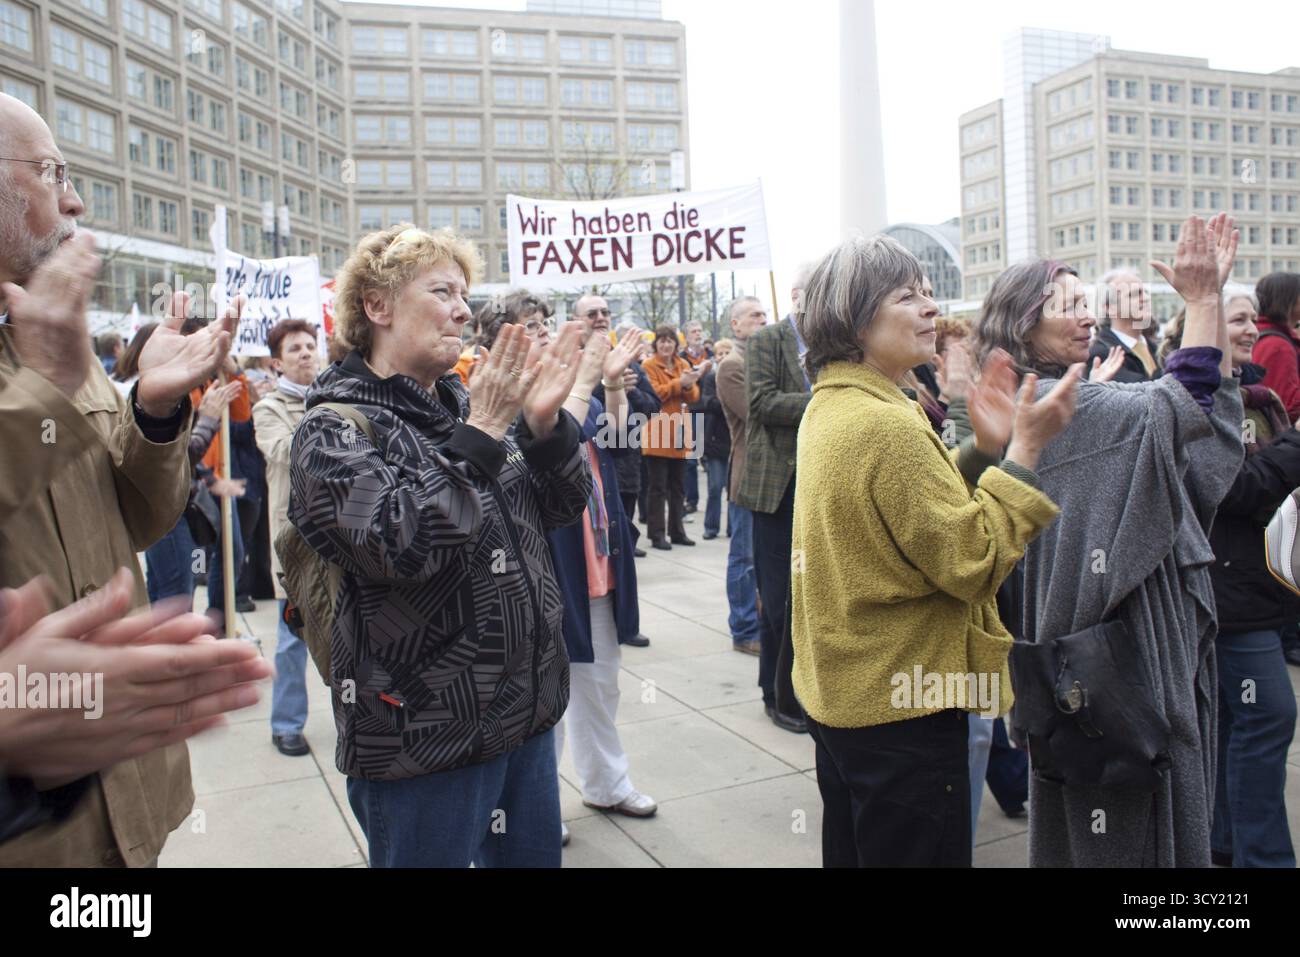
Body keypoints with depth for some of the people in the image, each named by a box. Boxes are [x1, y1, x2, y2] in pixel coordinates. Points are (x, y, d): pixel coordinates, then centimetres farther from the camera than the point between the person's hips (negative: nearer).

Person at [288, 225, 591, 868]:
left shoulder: (467, 406, 8)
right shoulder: (334, 430, -11)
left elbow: (562, 508, 7)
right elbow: (397, 546, -27)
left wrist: (546, 423, -10)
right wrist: (479, 437, -24)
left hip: (526, 713, 7)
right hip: (424, 736, -6)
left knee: (535, 855, 21)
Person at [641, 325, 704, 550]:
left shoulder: (683, 364, 13)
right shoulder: (649, 366, -4)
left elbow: (694, 396, 5)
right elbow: (653, 393, -18)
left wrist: (688, 385, -16)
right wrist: (679, 383, -23)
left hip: (678, 434, 6)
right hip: (657, 436, -6)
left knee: (677, 487, 13)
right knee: (658, 488, -4)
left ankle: (677, 531, 22)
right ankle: (657, 535, 1)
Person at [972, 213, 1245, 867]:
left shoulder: (1083, 399, 12)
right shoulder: (1043, 402, -17)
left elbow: (1211, 397, 10)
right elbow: (1179, 408, -27)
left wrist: (1210, 296, 0)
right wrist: (1201, 301, -22)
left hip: (1151, 628, 10)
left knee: (1159, 802, 19)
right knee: (1122, 823, 3)